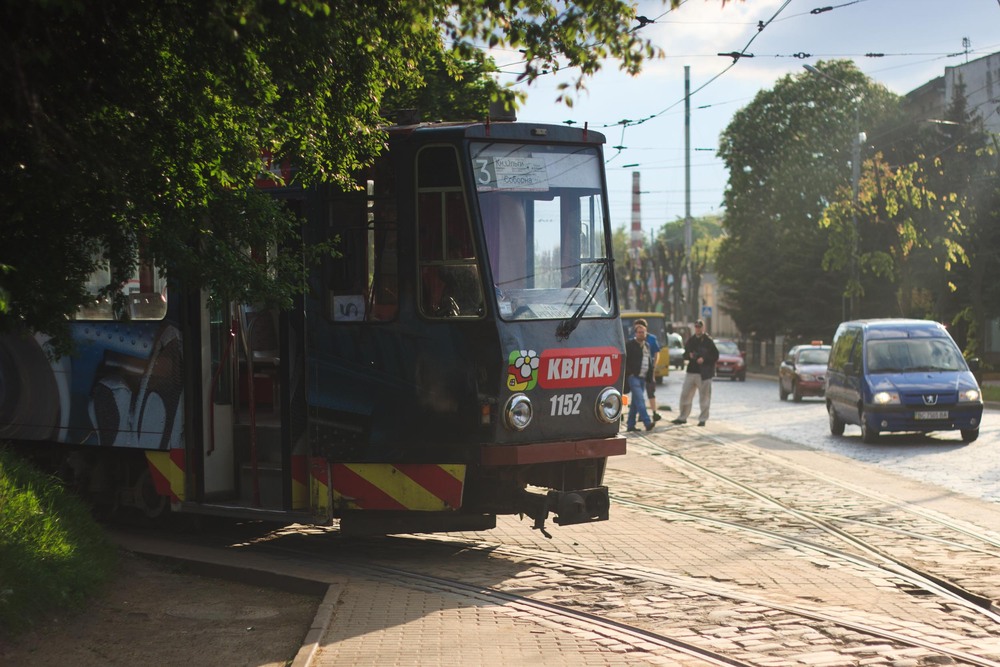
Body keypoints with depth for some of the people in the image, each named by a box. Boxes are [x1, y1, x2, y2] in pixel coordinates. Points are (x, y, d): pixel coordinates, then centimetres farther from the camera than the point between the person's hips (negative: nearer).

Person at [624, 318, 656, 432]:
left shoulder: (646, 345, 16)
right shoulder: (630, 345, -6)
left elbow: (650, 362, 20)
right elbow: (625, 361, -9)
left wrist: (650, 375, 12)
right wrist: (628, 374, -14)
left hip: (642, 377, 7)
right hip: (633, 377, -7)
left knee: (635, 402, 10)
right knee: (640, 399, -15)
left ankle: (630, 424, 15)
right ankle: (647, 423, -23)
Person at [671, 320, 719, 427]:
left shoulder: (708, 341, -5)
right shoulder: (691, 340, 11)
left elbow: (715, 356, -6)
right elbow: (685, 354, 19)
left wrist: (704, 359, -18)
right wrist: (689, 355, -3)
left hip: (704, 373, -5)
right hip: (691, 371, 5)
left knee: (704, 397, 1)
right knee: (685, 395, 6)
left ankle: (703, 419, 10)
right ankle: (682, 417, 15)